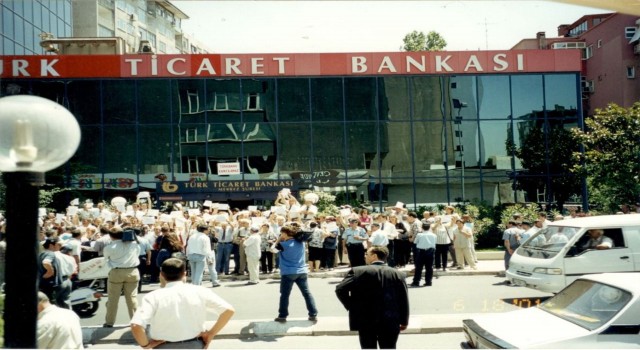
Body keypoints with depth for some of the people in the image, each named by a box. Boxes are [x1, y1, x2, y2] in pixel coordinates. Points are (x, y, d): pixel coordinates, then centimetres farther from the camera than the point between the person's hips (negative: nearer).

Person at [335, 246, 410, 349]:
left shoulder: (358, 271, -7)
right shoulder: (398, 274, 1)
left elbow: (340, 289, -13)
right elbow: (404, 299, 2)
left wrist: (351, 307, 0)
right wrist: (404, 321, 12)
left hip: (366, 321, -2)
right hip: (390, 321, 2)